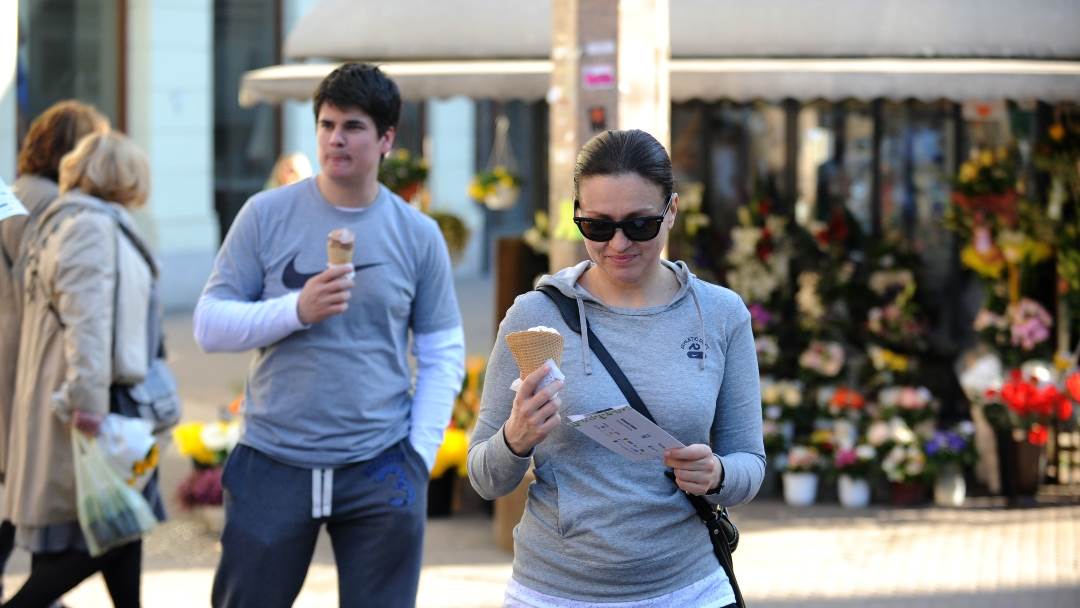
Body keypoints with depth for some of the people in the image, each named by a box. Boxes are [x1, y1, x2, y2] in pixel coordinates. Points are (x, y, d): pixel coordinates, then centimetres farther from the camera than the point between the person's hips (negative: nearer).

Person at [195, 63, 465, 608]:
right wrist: (297, 310, -15)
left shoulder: (418, 235, 4)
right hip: (272, 465, 0)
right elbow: (209, 325, 0)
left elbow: (443, 353, 8)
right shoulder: (267, 216, 1)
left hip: (380, 470, 0)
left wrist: (421, 451, -3)